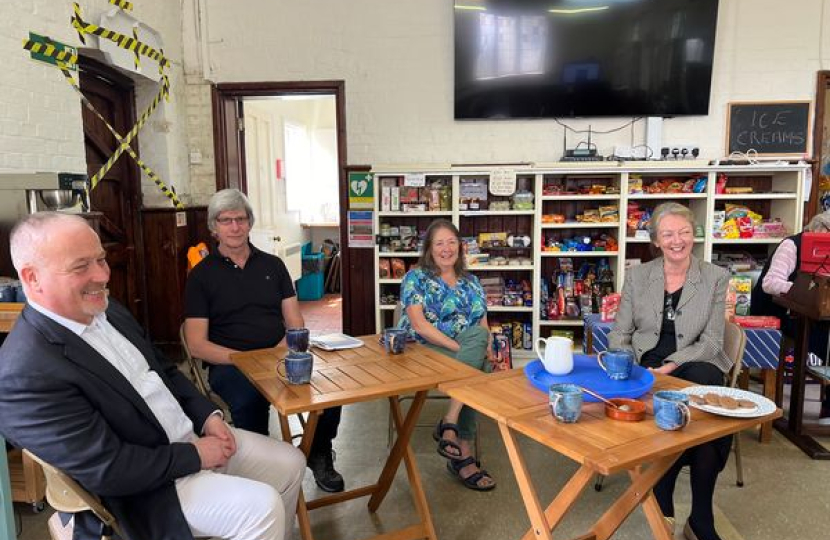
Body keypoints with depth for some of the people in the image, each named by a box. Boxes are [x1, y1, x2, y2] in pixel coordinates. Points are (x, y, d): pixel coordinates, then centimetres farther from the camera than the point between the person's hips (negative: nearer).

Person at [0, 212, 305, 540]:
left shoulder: (108, 311, 2)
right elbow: (106, 470, -24)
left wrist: (208, 415, -1)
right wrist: (194, 455, -16)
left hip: (192, 434, 8)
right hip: (147, 487, -8)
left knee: (290, 463, 7)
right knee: (261, 508, -20)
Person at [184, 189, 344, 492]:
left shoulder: (273, 265, 15)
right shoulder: (201, 275, 5)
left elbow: (295, 324, 10)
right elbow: (197, 345, -2)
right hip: (229, 364, -3)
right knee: (249, 401, -37)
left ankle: (319, 456, 2)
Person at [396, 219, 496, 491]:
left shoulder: (470, 282, 19)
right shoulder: (416, 278, 2)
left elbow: (483, 325, 12)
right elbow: (419, 325, -12)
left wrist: (486, 348, -11)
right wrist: (460, 347, -20)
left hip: (468, 354, 4)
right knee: (475, 363, -34)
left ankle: (450, 424, -28)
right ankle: (464, 454, -30)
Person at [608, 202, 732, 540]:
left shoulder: (716, 277, 5)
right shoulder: (636, 276, 9)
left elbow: (711, 341, -1)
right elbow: (619, 334, 9)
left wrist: (671, 365, -16)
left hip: (694, 364, 0)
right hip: (646, 366, 0)